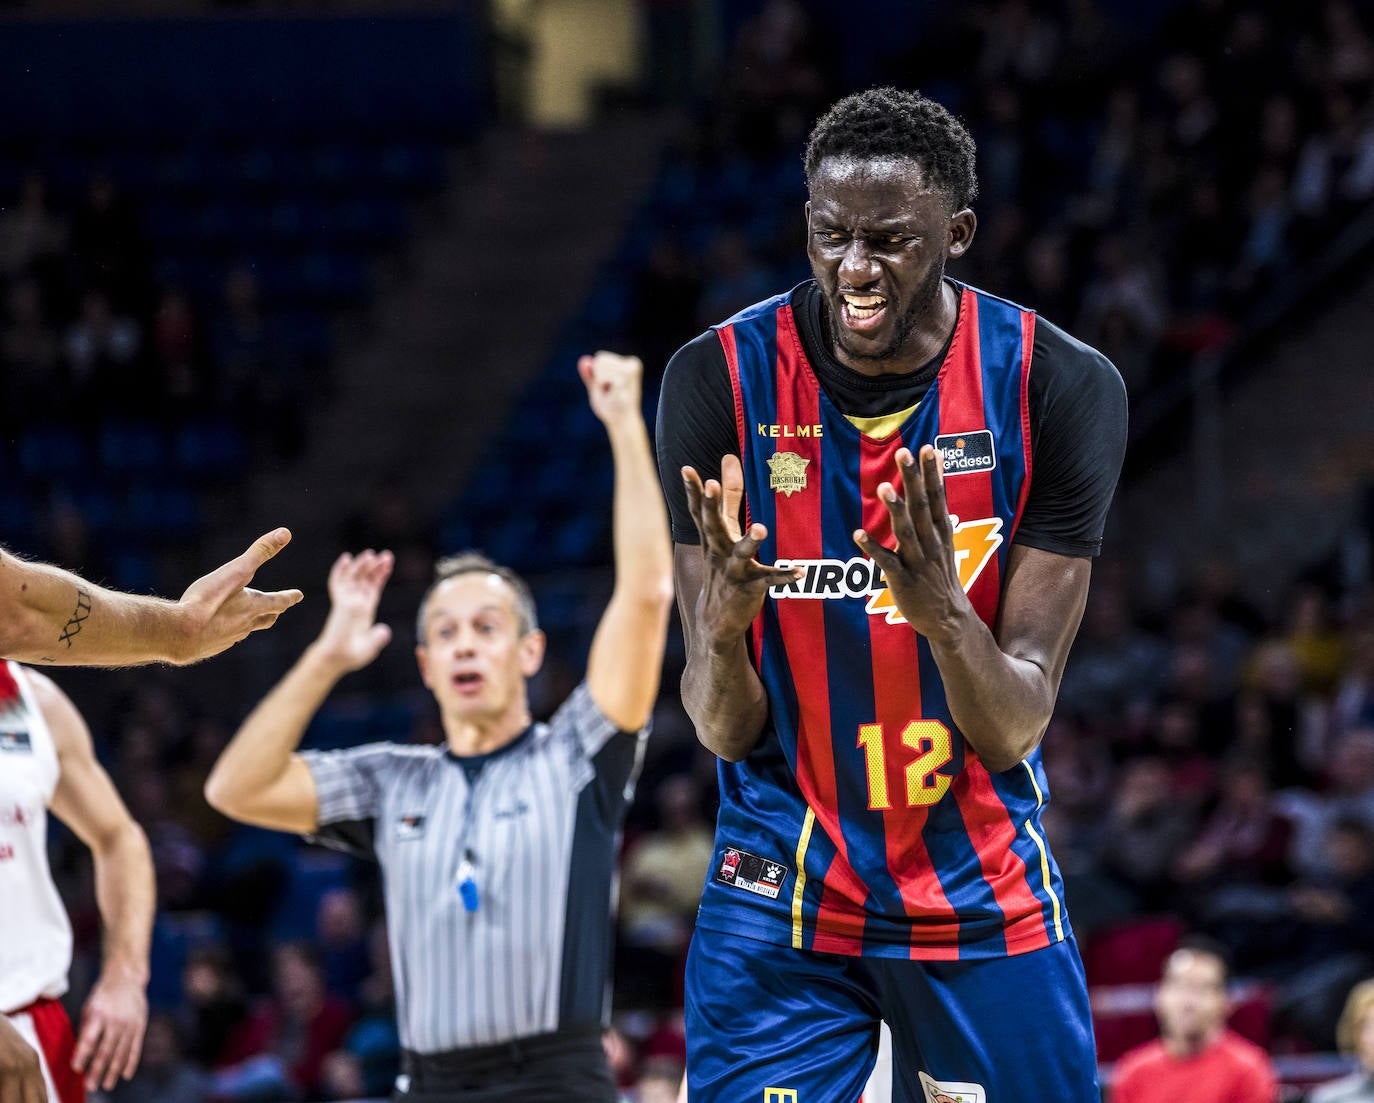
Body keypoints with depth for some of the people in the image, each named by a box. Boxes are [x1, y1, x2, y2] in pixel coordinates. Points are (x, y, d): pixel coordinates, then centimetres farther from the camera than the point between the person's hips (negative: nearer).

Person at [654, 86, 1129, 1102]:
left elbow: (1014, 733, -13)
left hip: (987, 901, 1)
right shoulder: (719, 380, -12)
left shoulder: (1063, 389, -12)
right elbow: (726, 732, -12)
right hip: (780, 900, -1)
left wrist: (943, 614, -34)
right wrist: (724, 625, -34)